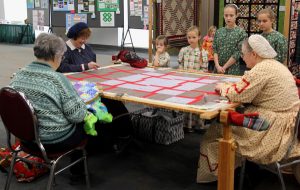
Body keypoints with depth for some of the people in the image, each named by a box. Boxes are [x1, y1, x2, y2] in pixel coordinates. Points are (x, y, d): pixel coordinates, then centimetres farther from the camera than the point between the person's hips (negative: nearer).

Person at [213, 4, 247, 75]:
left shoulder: (241, 32, -4)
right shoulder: (218, 32, 8)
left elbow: (238, 53, -10)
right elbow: (215, 50, 3)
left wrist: (224, 67, -11)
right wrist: (217, 66, -11)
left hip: (233, 70, -3)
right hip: (218, 69, 3)